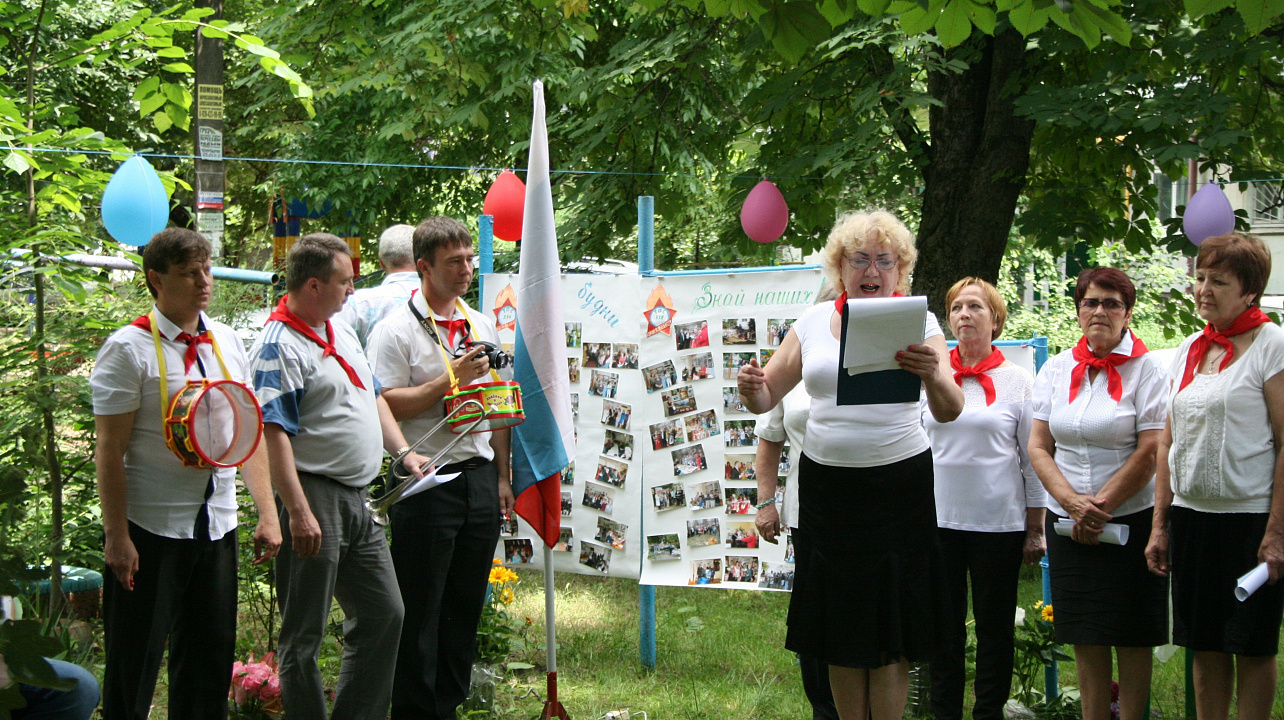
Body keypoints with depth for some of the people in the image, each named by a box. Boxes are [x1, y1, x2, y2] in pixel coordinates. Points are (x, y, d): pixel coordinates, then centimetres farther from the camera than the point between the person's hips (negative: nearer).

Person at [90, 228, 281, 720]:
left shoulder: (227, 343, 9)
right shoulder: (129, 349, -8)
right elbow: (110, 449, -11)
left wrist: (266, 513, 2)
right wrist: (116, 537, -16)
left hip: (216, 526, 6)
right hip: (151, 528, -6)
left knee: (212, 659, 10)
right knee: (134, 665, 1)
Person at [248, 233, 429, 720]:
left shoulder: (342, 332, 15)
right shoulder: (278, 347, -15)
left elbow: (373, 397, 26)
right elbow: (273, 434, -21)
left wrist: (403, 451, 12)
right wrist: (298, 512, -27)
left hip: (356, 497, 10)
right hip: (314, 496, -10)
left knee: (384, 614, 13)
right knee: (305, 633, -1)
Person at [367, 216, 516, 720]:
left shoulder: (482, 326, 15)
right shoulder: (397, 330, -6)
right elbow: (387, 407, -14)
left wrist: (502, 478, 15)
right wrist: (452, 378, -18)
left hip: (479, 475, 6)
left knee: (467, 603, 10)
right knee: (420, 608, -2)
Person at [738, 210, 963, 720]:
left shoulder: (917, 322, -3)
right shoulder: (813, 322, 6)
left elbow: (949, 412, -15)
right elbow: (766, 398, 8)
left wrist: (933, 375, -37)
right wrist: (750, 387, -16)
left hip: (898, 486, -3)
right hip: (826, 483, 3)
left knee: (890, 623, 1)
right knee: (839, 621, 9)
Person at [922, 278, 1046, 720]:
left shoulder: (1018, 381, 2)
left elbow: (1034, 458, 3)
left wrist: (1035, 530, 0)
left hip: (998, 522, -2)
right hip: (937, 519, 2)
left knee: (995, 628, 4)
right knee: (944, 628, 6)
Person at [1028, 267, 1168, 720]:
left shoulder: (1145, 370, -3)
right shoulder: (1056, 369, 8)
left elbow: (1150, 453, -9)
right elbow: (1038, 447, 5)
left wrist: (1100, 506, -12)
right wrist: (1073, 503, -9)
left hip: (1131, 519, -3)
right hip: (1068, 524, 3)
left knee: (1133, 638, 0)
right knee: (1086, 638, 6)